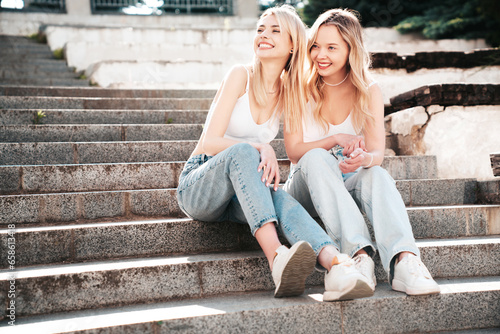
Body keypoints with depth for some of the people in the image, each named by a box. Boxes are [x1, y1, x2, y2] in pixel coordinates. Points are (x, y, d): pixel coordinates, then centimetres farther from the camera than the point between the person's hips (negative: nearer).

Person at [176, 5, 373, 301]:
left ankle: (338, 266, -60)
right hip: (198, 186, -3)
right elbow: (210, 143, -13)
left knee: (281, 199, -32)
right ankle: (277, 257, -53)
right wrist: (261, 148, -28)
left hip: (242, 194, 3)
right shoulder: (241, 75, -7)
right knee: (242, 151, -36)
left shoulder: (288, 92, 8)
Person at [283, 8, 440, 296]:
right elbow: (294, 150, -8)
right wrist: (336, 139, -25)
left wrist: (365, 158, -36)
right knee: (315, 158, -34)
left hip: (352, 184, 1)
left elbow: (377, 152, -11)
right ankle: (359, 253, -47)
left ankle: (404, 261, -54)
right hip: (309, 185, 0)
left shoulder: (369, 91, -1)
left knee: (377, 174, -33)